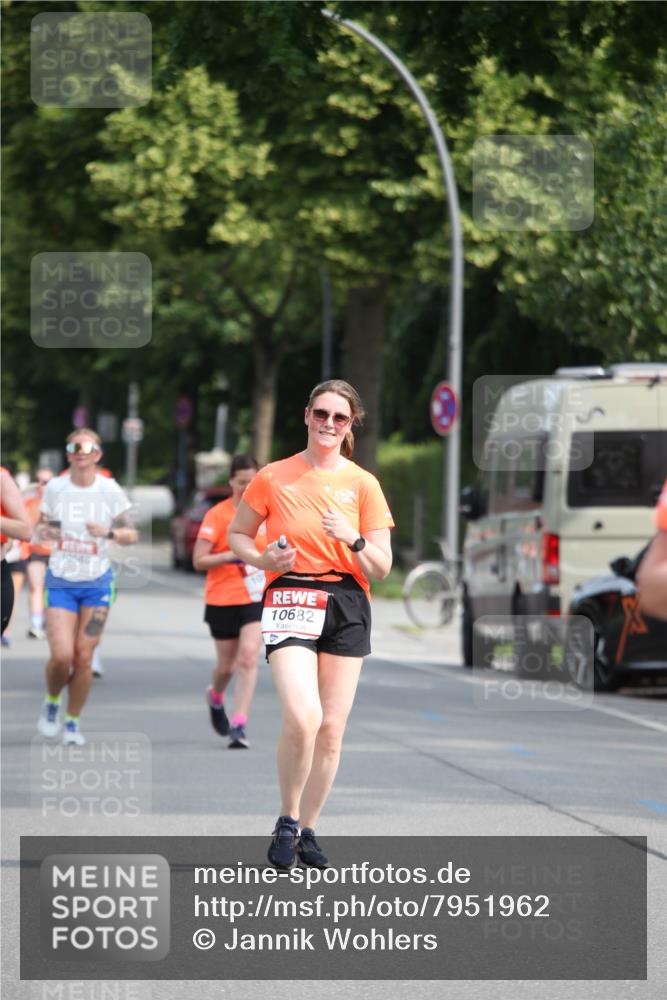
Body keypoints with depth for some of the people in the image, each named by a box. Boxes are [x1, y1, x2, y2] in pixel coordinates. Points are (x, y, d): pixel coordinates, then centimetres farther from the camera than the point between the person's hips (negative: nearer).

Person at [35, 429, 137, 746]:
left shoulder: (110, 491, -4)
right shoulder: (55, 488, -1)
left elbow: (131, 535, 1)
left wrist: (109, 532, -19)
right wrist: (46, 531, -11)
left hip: (97, 583, 0)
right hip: (60, 582, 0)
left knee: (84, 657, -1)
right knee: (61, 655, -13)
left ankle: (73, 721, 17)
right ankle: (51, 703, 18)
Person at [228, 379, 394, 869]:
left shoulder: (362, 484, 5)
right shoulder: (273, 478, 2)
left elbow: (382, 567, 4)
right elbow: (238, 535, 14)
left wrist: (352, 540, -16)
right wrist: (263, 559, -7)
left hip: (347, 607, 3)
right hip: (290, 599, -3)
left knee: (331, 729, 2)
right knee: (303, 717, -21)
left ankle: (307, 830, 18)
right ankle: (287, 822, -1)